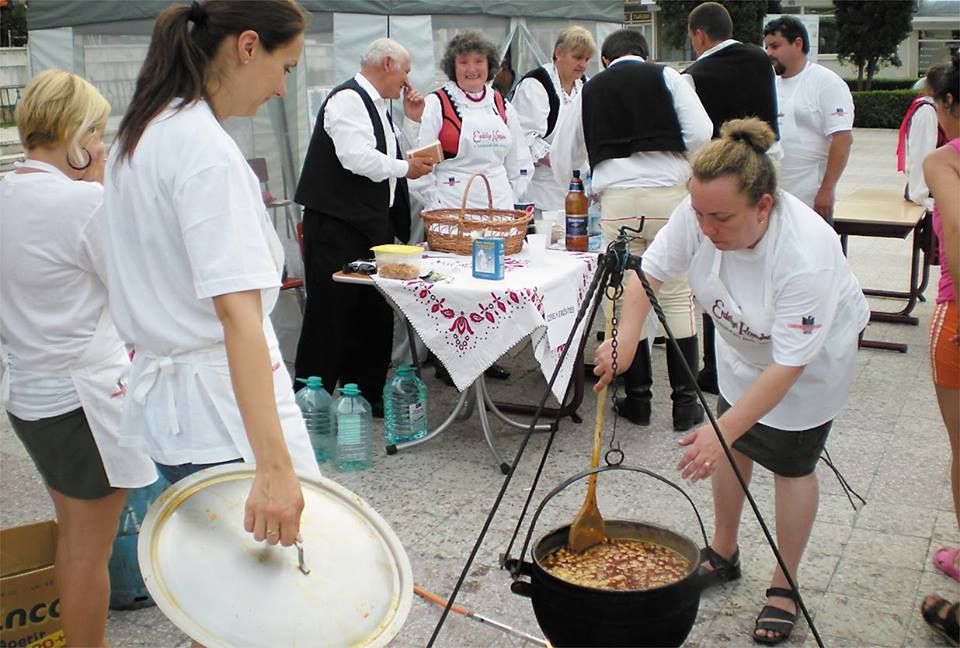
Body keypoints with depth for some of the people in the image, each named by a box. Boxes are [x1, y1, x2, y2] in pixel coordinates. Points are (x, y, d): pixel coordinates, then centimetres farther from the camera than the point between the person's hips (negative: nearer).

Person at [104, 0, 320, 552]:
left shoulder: (144, 133, 11)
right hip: (223, 408, -10)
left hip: (164, 396, 10)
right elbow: (237, 310, -28)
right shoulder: (206, 150, -19)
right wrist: (274, 465, -32)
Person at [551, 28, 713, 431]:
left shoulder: (590, 90, 15)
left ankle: (638, 398, 15)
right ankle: (685, 402, 7)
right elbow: (700, 133, -3)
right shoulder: (666, 77, 9)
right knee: (677, 295, 6)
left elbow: (562, 157, 20)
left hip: (617, 196, 1)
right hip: (668, 191, -1)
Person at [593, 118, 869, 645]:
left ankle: (784, 588, 20)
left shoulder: (806, 254, -42)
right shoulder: (699, 213, -29)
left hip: (814, 353, -5)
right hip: (741, 343, 5)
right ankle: (723, 553, 35)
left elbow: (789, 364, -37)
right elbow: (651, 271, -15)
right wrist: (625, 339, -31)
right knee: (733, 443, 14)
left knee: (791, 463, 2)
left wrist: (723, 431, -41)